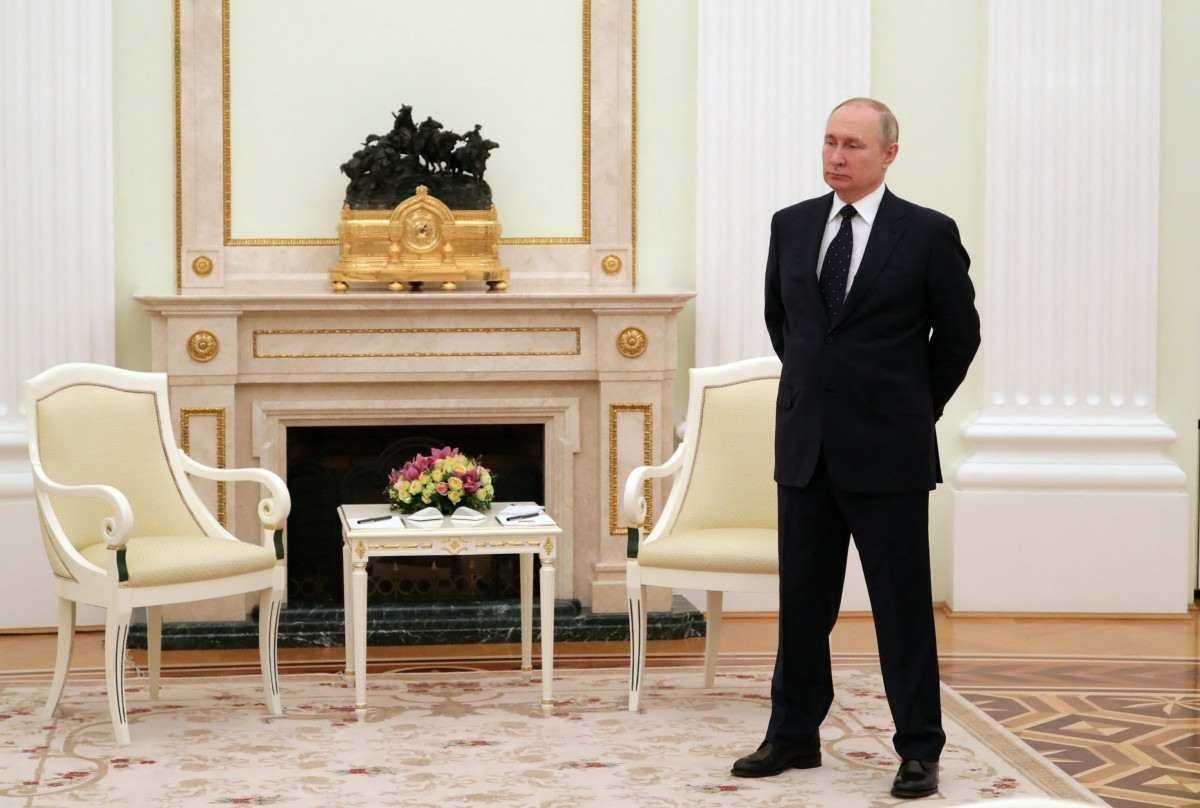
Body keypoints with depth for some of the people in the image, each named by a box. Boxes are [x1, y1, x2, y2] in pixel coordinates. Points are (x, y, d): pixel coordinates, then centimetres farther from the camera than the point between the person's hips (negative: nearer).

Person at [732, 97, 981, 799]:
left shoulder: (929, 234, -6)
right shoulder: (792, 226, 6)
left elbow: (958, 336, 2)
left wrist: (912, 409, 9)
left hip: (888, 451, -4)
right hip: (806, 445, 4)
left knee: (903, 605, 2)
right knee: (802, 601, 11)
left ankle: (919, 749, 11)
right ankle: (794, 735, 22)